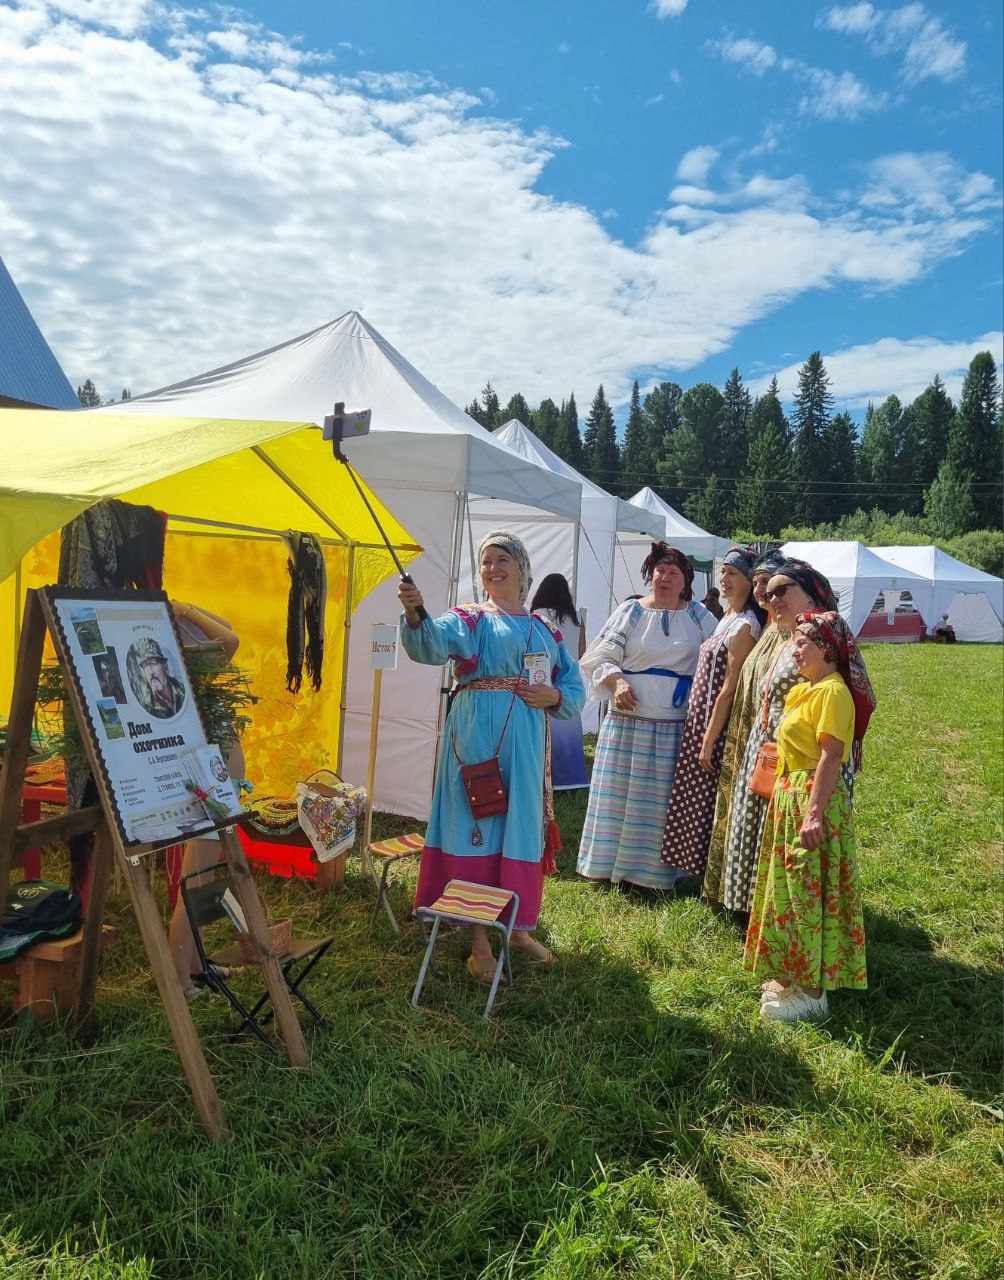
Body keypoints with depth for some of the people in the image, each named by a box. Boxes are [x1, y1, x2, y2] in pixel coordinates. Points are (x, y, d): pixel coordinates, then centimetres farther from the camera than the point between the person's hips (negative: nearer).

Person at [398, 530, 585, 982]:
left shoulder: (545, 630, 14)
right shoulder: (468, 619, 2)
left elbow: (575, 688, 14)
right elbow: (431, 643, -20)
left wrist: (553, 697, -8)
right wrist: (415, 615, -40)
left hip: (525, 743, 4)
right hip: (477, 737, -4)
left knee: (521, 827, 11)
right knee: (476, 825, -2)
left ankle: (519, 927, 28)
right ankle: (478, 939, 8)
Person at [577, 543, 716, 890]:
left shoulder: (698, 615, 8)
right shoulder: (630, 611, 4)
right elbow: (600, 657, 2)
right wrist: (617, 681, -16)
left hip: (677, 726, 1)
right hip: (629, 721, -1)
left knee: (663, 798, 6)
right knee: (621, 793, 3)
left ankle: (655, 870, 17)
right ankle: (612, 864, 15)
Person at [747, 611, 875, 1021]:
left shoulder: (833, 692, -17)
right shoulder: (807, 690, 13)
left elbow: (830, 757, -24)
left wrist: (813, 814, -27)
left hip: (813, 799, -10)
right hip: (790, 796, 10)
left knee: (809, 893, -1)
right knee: (790, 888, 17)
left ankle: (812, 990, 11)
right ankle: (792, 974, 30)